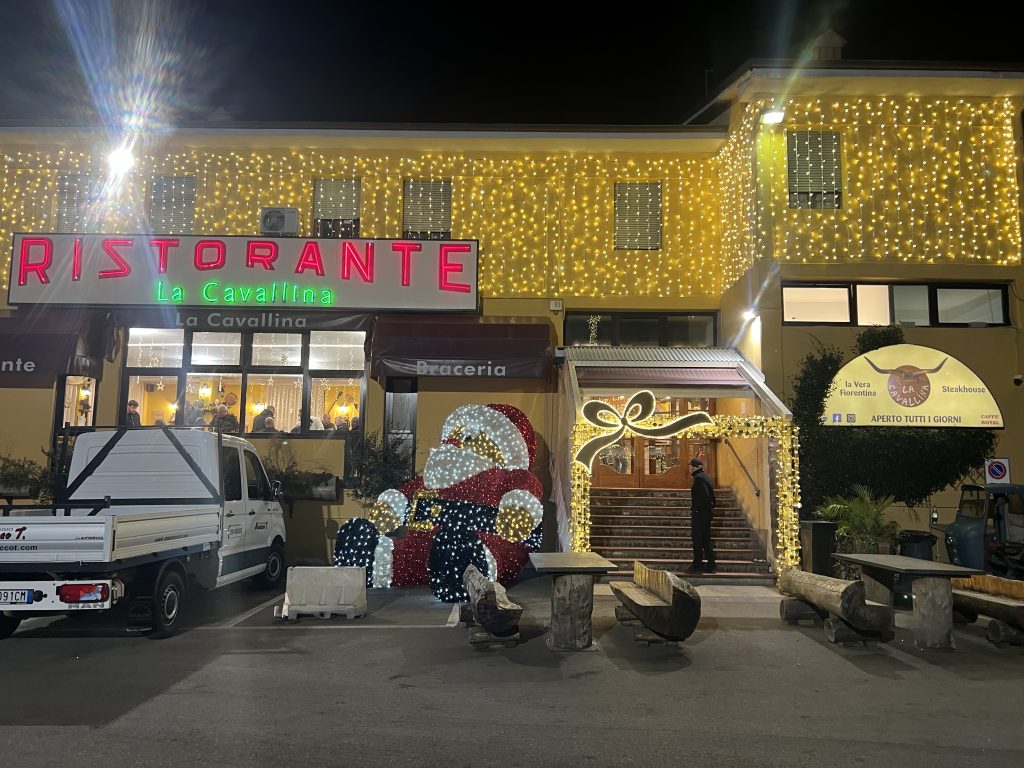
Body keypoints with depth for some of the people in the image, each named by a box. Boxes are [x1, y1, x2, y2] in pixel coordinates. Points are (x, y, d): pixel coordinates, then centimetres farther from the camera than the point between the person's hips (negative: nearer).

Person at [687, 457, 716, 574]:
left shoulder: (698, 478, -14)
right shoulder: (706, 477, 15)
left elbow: (704, 495, -23)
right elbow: (712, 496, 17)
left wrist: (696, 508, -16)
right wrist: (711, 508, 18)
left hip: (699, 513, -10)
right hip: (708, 512, 10)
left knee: (697, 539, -3)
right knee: (706, 539, 12)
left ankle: (698, 565, 0)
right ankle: (710, 566, 14)